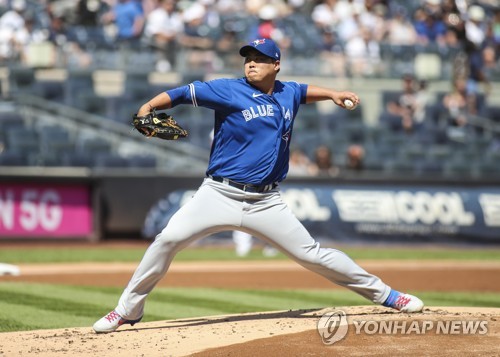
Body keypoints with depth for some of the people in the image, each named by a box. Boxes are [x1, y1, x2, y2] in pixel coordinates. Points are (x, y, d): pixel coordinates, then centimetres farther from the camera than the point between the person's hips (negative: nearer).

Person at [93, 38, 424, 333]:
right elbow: (183, 93, -14)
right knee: (168, 239, -18)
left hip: (266, 203, 3)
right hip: (219, 196, -3)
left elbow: (304, 90, 34)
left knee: (312, 254, 3)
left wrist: (332, 94, 22)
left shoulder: (288, 93, 10)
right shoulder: (228, 90, -6)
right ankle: (128, 310, -5)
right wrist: (149, 106, -28)